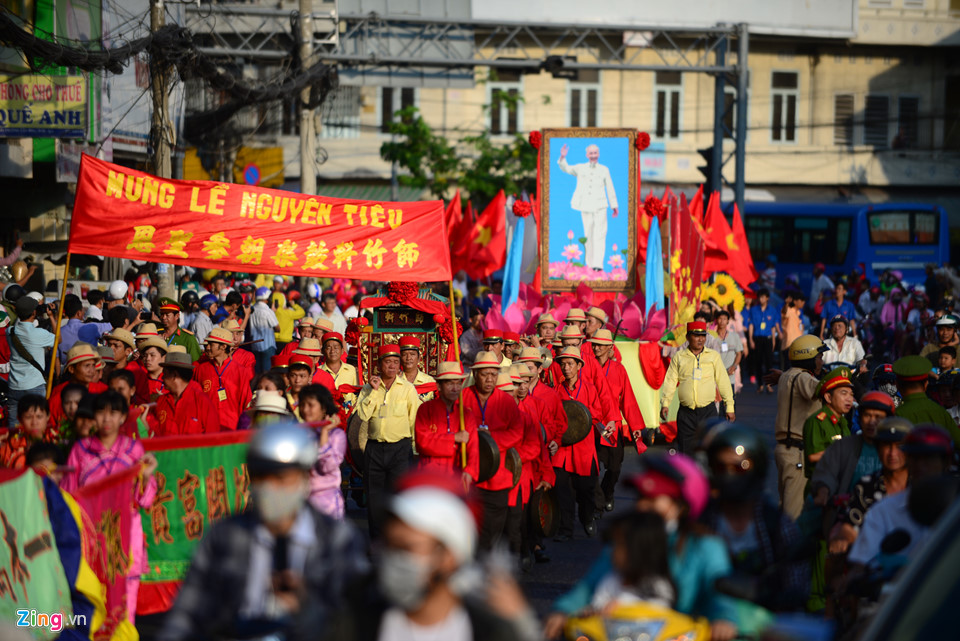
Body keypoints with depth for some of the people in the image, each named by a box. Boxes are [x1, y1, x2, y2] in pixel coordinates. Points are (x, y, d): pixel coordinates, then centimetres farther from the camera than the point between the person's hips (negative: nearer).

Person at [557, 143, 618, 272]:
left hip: (600, 206, -1)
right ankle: (590, 263, 12)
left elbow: (610, 188, 9)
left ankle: (598, 264, -15)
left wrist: (614, 206, 9)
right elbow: (565, 168, 0)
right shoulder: (580, 168, 8)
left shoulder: (604, 170, 7)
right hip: (585, 207, 1)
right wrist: (563, 157, -19)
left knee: (599, 235, -10)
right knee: (588, 235, 4)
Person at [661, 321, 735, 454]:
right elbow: (670, 381, 5)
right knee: (686, 449, 3)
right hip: (686, 413, 1)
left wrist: (729, 407, 7)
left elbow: (723, 382, 9)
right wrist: (665, 404, -7)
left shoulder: (713, 356, 9)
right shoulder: (679, 357, 8)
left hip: (708, 412, 0)